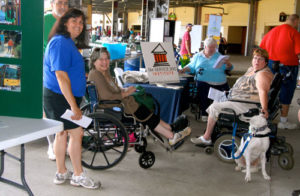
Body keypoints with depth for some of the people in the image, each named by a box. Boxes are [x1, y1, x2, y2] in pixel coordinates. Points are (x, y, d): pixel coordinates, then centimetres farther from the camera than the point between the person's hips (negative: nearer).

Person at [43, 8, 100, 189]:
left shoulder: (68, 43, 15)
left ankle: (62, 173, 27)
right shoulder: (61, 42, -18)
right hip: (59, 98, -11)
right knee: (77, 133, -4)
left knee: (62, 133, 15)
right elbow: (61, 76, -24)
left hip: (63, 98, 11)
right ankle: (78, 176, 8)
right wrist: (74, 106, -25)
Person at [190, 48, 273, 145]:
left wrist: (264, 108, -44)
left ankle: (206, 138, 3)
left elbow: (263, 91, -33)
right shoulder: (251, 69, 14)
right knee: (215, 104, 15)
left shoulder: (262, 74, -18)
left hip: (246, 106, -11)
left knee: (214, 108, -10)